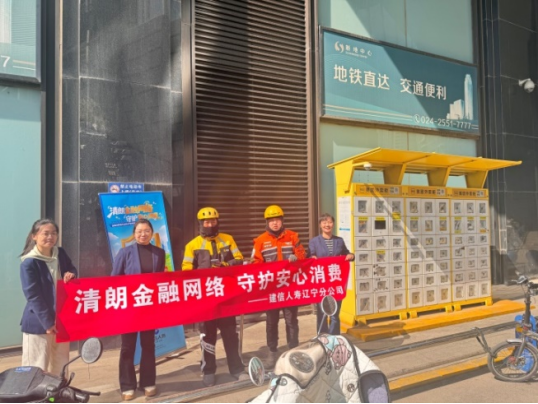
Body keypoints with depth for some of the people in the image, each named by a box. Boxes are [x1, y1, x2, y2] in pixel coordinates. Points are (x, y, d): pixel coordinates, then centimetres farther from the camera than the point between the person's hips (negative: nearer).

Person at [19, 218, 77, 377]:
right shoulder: (29, 263, -14)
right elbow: (33, 296, -16)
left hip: (61, 319, 6)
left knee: (60, 366, 16)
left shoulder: (61, 254, 4)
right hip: (39, 323, -6)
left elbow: (72, 270, 19)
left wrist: (71, 274, -7)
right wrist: (47, 322, -17)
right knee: (37, 368, 2)